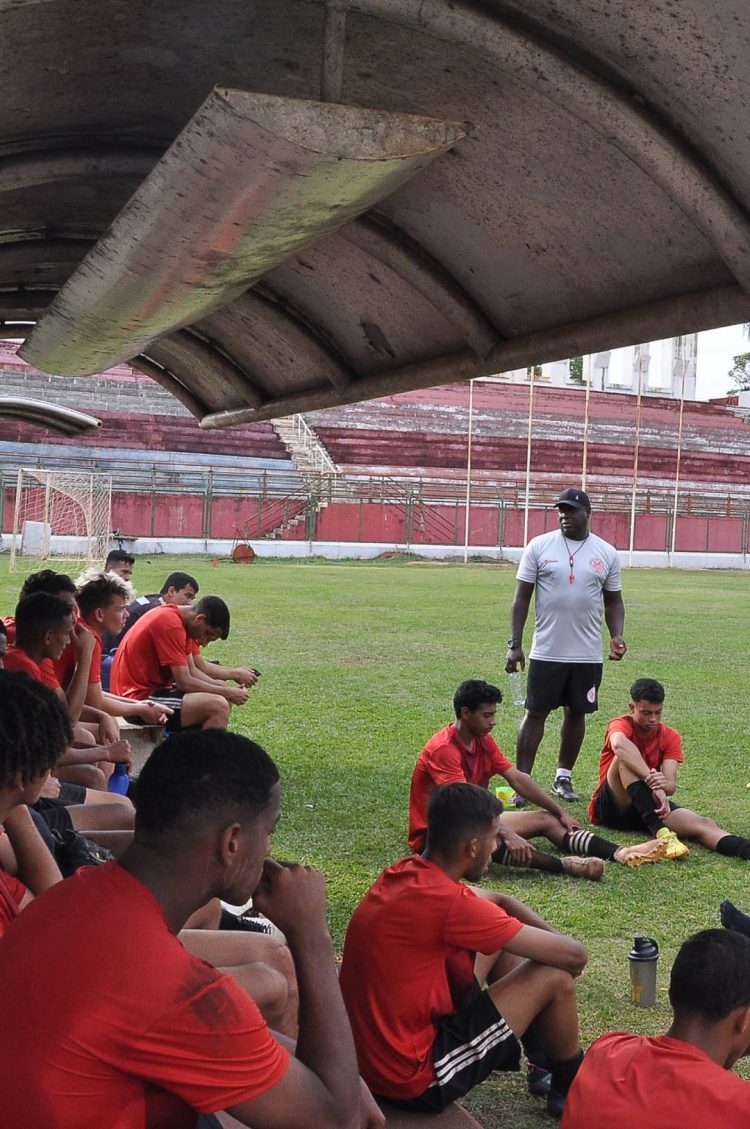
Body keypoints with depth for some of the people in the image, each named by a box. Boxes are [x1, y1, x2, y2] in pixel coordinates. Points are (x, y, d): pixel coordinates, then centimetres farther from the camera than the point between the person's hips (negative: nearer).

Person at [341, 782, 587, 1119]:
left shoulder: (406, 873, 1)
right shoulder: (447, 901, -25)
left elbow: (499, 902, 18)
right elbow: (573, 955, -16)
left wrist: (550, 938, 6)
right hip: (412, 1077, -9)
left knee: (501, 939, 17)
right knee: (554, 976, -4)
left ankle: (544, 1061, 30)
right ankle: (572, 1088, 23)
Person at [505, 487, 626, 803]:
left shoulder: (606, 553, 3)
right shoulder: (539, 546, -3)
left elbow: (613, 601, 11)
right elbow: (521, 598, -1)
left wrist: (616, 636, -6)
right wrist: (515, 644, -7)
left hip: (588, 654, 2)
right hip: (546, 652, -2)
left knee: (576, 713, 11)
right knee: (535, 713, 1)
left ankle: (563, 777, 26)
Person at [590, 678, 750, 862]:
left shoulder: (670, 737, 5)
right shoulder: (621, 725, -8)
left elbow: (671, 785, -11)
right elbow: (619, 745, -37)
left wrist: (663, 785, -37)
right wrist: (653, 783, -46)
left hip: (649, 805, 4)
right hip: (612, 807, -4)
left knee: (704, 824, -25)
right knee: (625, 756, -33)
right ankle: (661, 832, -47)